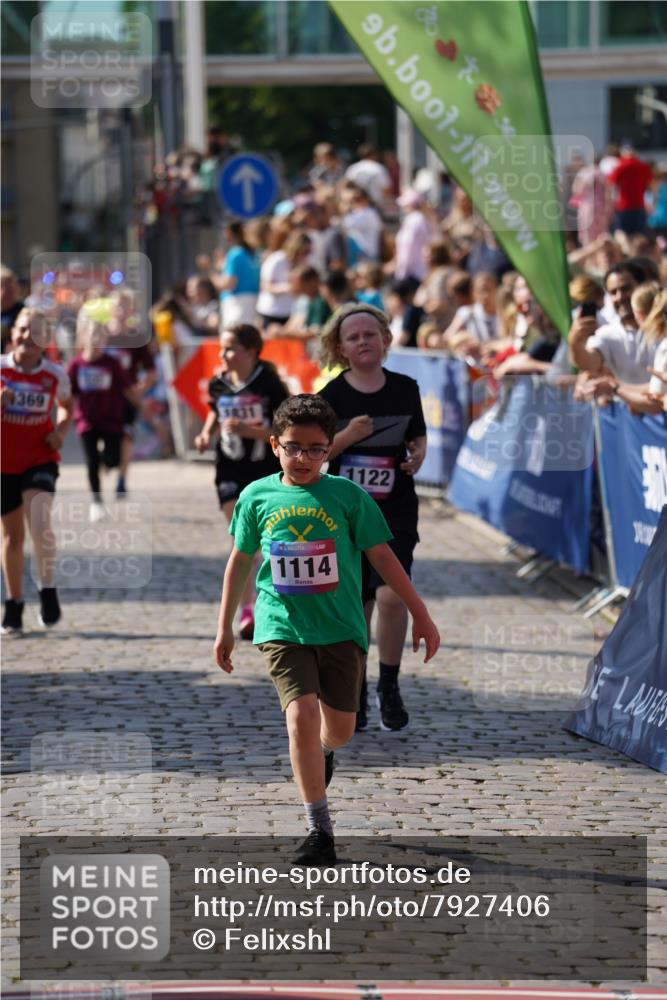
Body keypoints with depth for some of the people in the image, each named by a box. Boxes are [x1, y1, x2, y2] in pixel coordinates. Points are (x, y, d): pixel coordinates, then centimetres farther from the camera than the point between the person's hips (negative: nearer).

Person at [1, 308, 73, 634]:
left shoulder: (55, 374, -3)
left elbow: (66, 407, 16)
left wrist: (61, 431, -3)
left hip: (40, 459, -1)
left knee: (39, 521, -24)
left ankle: (47, 591, -11)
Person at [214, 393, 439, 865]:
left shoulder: (348, 496, -4)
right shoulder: (258, 497, 0)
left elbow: (382, 556, 2)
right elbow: (240, 560, 13)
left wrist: (421, 615, 3)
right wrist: (225, 627, 18)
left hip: (341, 629, 1)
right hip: (283, 627, -1)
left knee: (339, 729, 8)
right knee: (301, 714, -18)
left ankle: (321, 752, 49)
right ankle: (320, 830, -10)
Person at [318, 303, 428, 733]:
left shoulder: (405, 389, 3)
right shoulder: (333, 396, -3)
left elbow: (419, 437, 16)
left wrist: (418, 455, -6)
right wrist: (346, 437, -20)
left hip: (396, 511, 0)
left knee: (391, 595, -18)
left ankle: (390, 685, -1)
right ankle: (354, 693, 23)